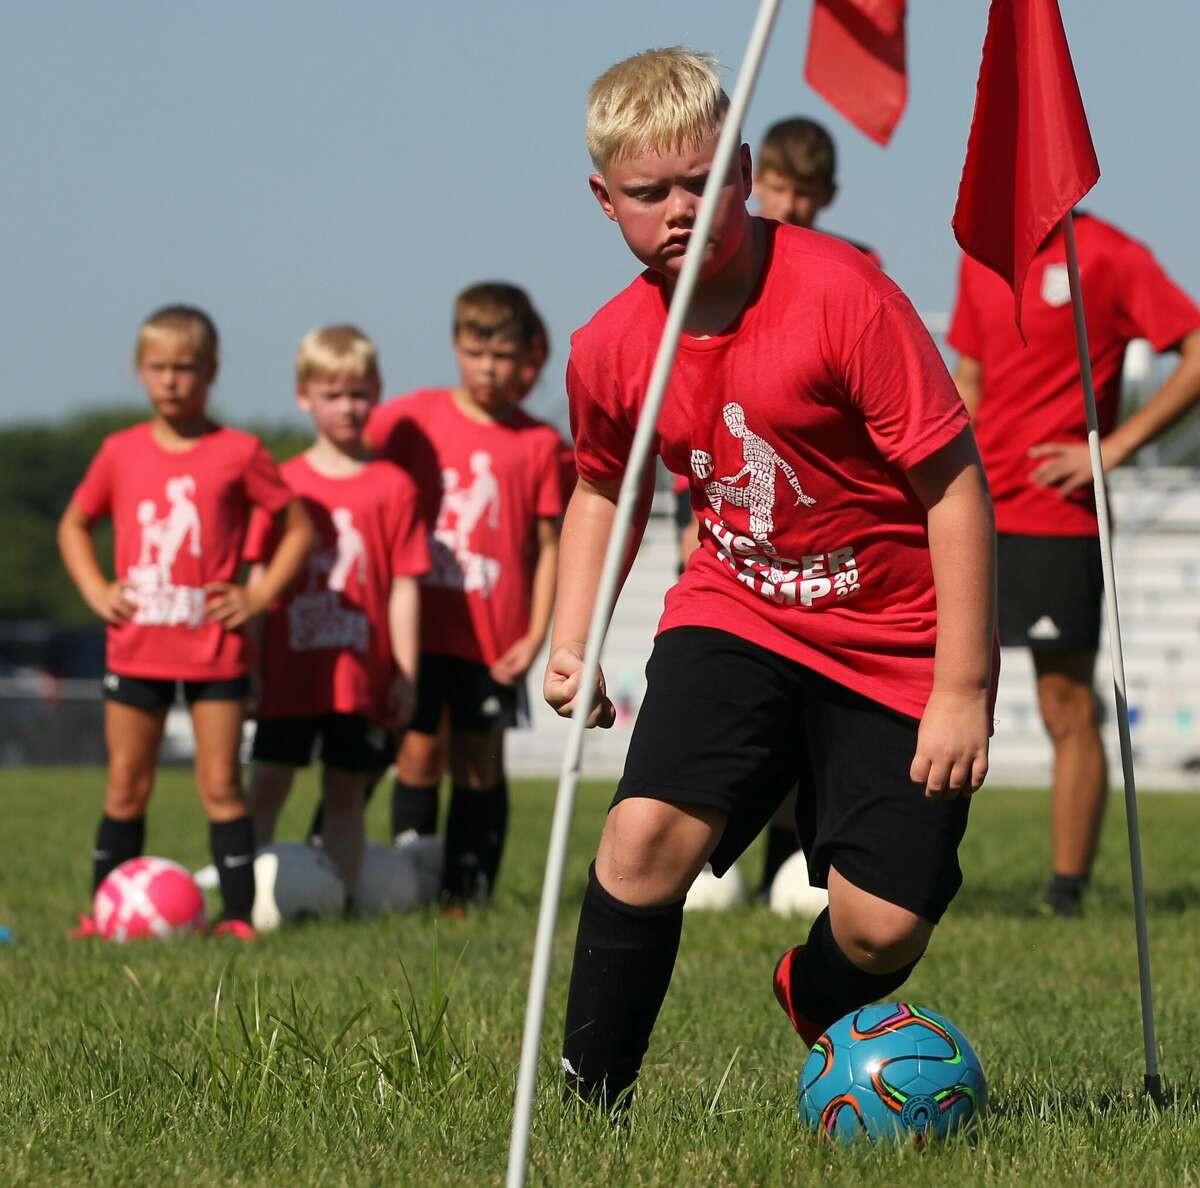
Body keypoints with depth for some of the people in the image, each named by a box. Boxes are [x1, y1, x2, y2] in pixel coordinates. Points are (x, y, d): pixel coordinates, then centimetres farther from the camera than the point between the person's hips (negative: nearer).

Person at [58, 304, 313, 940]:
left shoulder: (238, 453, -4)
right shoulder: (121, 452, 4)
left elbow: (298, 526, 3)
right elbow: (73, 525, 17)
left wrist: (259, 594, -6)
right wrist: (95, 590, 3)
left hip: (214, 648, -3)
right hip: (135, 649, 3)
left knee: (220, 785, -1)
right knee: (126, 787, 8)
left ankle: (238, 914, 1)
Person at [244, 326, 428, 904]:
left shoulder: (392, 487, 2)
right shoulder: (284, 484, 5)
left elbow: (405, 585, 1)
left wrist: (405, 674, -3)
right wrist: (248, 665, 2)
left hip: (362, 675, -1)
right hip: (290, 668, 1)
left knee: (346, 792, 6)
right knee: (266, 787, 0)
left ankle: (341, 896, 10)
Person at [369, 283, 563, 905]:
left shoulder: (538, 443, 1)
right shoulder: (415, 417, 1)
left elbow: (549, 544, 4)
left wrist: (535, 634, -2)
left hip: (493, 639, 0)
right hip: (419, 628, 0)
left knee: (480, 762, 5)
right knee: (418, 752, 0)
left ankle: (468, 892, 10)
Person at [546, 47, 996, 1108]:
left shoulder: (841, 295, -21)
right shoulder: (610, 351, -4)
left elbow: (954, 480, -17)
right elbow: (604, 489, 18)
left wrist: (962, 689, -18)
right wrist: (573, 642, 3)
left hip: (896, 642, -3)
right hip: (736, 616, 3)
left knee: (885, 929, -7)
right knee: (648, 830, -22)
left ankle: (810, 994, 32)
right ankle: (587, 1100, -8)